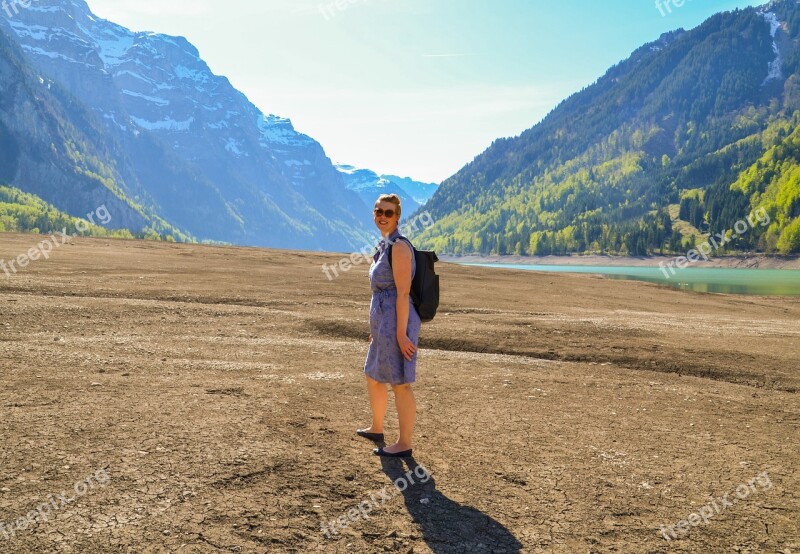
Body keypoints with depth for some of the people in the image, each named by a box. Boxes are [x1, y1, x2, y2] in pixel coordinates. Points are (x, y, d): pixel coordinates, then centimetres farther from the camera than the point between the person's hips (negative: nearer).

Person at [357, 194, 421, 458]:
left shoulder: (399, 246, -14)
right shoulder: (384, 245, 14)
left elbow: (403, 293, -19)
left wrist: (401, 333, -21)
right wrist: (377, 328, 23)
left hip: (396, 322, -10)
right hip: (384, 322, 10)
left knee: (400, 383, 0)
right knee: (373, 377, 22)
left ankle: (404, 444, 12)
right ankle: (376, 429, 40)